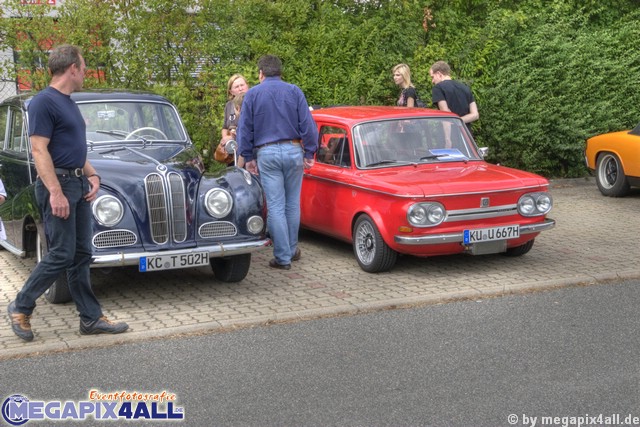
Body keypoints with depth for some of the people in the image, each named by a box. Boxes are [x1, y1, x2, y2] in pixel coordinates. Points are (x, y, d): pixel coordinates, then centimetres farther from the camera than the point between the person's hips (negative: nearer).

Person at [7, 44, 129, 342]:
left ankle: (91, 318, 13)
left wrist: (92, 174, 8)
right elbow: (39, 151, -18)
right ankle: (21, 307, 9)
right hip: (57, 184, -9)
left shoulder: (68, 102, 16)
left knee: (81, 255, 9)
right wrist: (55, 192, -24)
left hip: (78, 184, 9)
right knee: (61, 255, -8)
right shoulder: (44, 102, -12)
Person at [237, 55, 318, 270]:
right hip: (293, 150, 1)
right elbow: (308, 125, 0)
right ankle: (292, 249, 25)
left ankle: (283, 257, 2)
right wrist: (309, 153, 5)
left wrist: (248, 158, 8)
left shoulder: (252, 94, 3)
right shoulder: (294, 91, 4)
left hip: (267, 153, -1)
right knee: (292, 204, 13)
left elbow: (245, 129, 2)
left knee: (275, 206, 1)